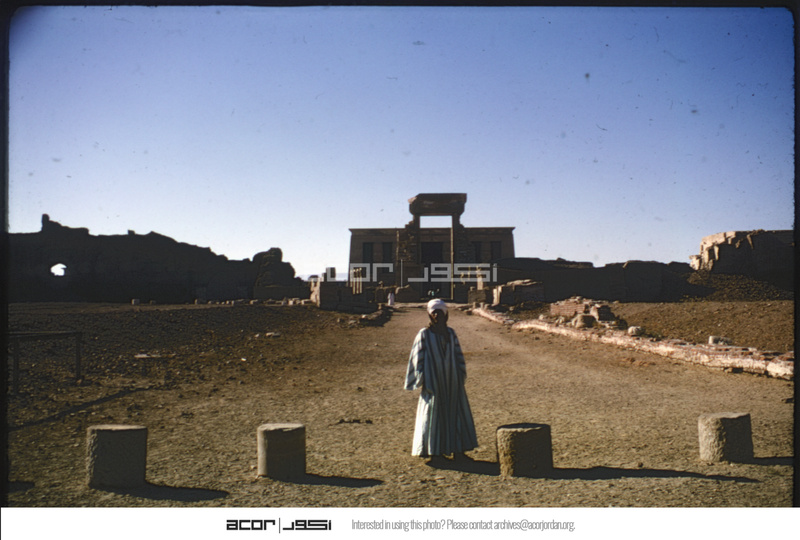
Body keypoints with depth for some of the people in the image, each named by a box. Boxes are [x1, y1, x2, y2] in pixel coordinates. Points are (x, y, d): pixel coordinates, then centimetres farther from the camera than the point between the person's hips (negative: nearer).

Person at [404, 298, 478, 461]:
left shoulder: (450, 333, 8)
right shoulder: (424, 335, -4)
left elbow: (458, 355, 12)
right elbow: (418, 359, -4)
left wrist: (460, 377, 6)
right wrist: (423, 381, -9)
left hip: (452, 382, 4)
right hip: (434, 382, -4)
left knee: (457, 413, 6)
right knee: (434, 416, 1)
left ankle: (458, 449, 16)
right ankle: (435, 452, 11)